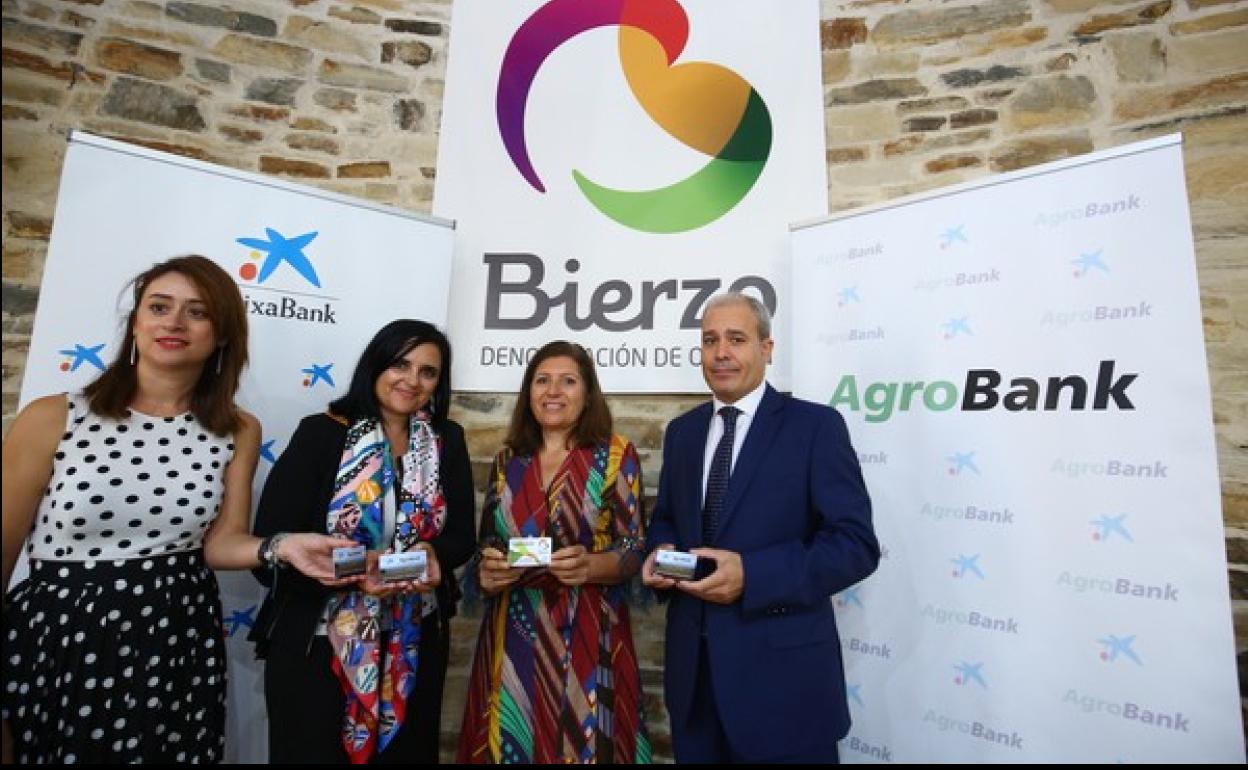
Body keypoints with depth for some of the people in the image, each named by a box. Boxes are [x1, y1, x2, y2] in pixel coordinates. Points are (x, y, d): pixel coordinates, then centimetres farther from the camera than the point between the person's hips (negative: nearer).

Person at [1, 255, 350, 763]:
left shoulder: (238, 431, -2)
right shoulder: (53, 418, -8)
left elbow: (220, 541, -3)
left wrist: (280, 547, -25)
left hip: (179, 647, 2)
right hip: (52, 645, -1)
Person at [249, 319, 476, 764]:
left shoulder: (447, 442, -1)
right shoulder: (320, 434, -11)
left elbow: (462, 536, 1)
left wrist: (432, 556, -20)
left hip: (414, 644, 4)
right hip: (315, 642, -3)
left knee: (406, 753, 18)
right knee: (312, 754, 13)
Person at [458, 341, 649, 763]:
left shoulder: (614, 455, -5)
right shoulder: (508, 460, 6)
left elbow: (634, 549, -6)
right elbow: (487, 543, 12)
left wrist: (590, 566, -24)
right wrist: (487, 572, -9)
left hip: (586, 635, -3)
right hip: (513, 635, 3)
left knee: (580, 743, 9)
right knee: (508, 744, 14)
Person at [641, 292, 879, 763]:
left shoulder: (816, 426, -10)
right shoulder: (681, 431, 7)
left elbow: (857, 544, -14)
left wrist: (751, 574, -24)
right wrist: (661, 552, -7)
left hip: (781, 665, -5)